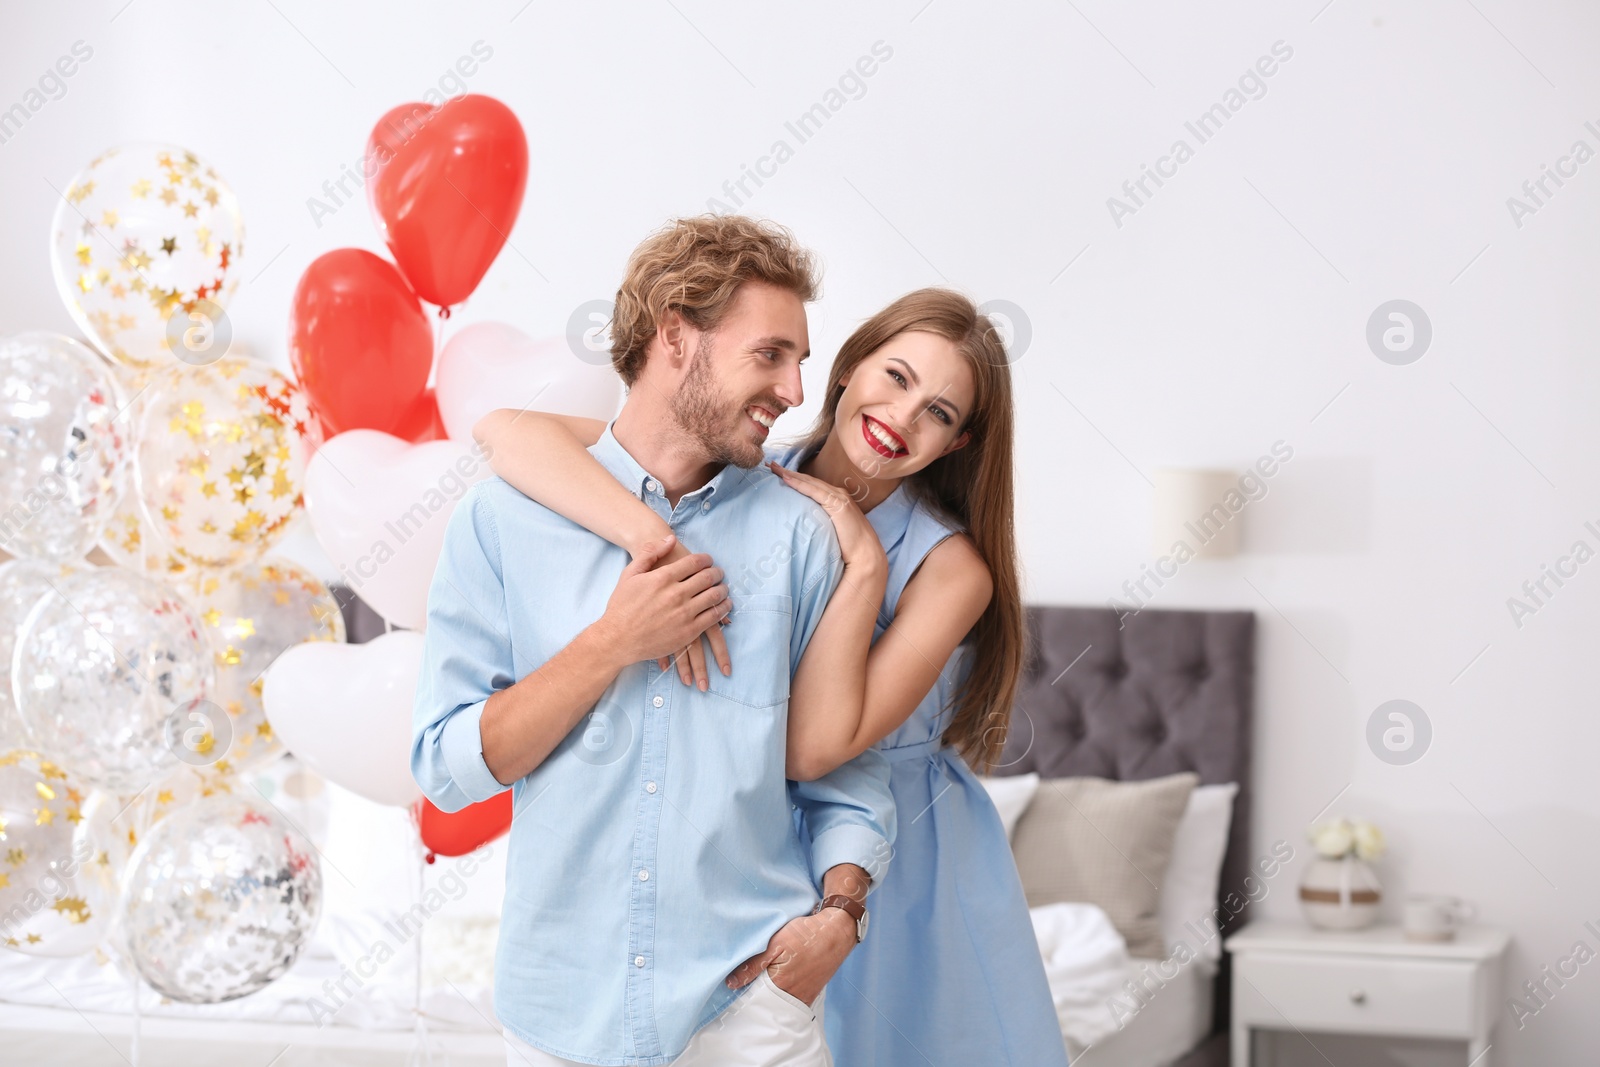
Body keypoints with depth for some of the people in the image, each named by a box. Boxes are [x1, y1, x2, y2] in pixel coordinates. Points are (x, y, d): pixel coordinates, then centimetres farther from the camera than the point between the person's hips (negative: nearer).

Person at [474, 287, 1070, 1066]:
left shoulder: (951, 568, -16)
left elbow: (812, 749, -26)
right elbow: (508, 429, -25)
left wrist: (863, 565, -27)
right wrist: (660, 546, -37)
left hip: (908, 868, -1)